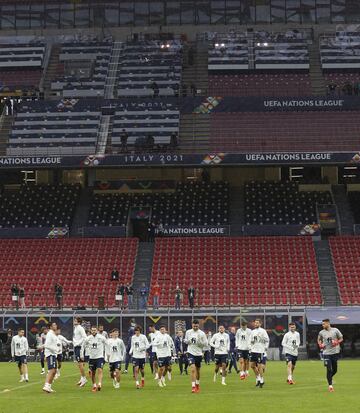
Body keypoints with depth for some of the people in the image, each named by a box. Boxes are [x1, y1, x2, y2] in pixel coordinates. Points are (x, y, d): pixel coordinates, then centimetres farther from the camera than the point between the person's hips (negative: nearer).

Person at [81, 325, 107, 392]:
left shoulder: (101, 338, -8)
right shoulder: (88, 338, -2)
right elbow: (83, 346, 14)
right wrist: (82, 354, 12)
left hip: (100, 357, -3)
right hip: (91, 357, 3)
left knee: (100, 370, -20)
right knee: (93, 372, 10)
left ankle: (99, 385, -28)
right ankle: (94, 385, 25)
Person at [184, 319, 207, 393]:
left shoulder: (202, 333, -6)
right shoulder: (188, 332, 0)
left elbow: (205, 343, -4)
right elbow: (186, 341, 13)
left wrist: (199, 342, -22)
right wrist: (189, 341, -10)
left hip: (198, 353, 1)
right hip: (191, 353, -1)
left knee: (198, 370, 15)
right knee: (192, 369, -17)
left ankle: (197, 384, 38)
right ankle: (193, 386, -18)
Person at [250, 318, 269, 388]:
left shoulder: (262, 331, -5)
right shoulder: (253, 331, 13)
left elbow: (267, 340, -6)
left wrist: (266, 347, -13)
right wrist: (250, 347, 9)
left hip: (260, 351, -7)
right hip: (253, 350, 7)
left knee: (259, 365, -6)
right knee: (252, 365, 5)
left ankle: (261, 381, 5)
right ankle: (258, 378, 19)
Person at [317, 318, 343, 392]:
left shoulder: (335, 330, -2)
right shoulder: (321, 332, 2)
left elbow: (341, 339, 8)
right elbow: (319, 339, 20)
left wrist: (336, 342, -11)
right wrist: (320, 345, 0)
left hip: (335, 352, 1)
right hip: (326, 353, -1)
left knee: (335, 369, 9)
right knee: (329, 369, -8)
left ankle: (330, 378, 38)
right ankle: (330, 385, -2)